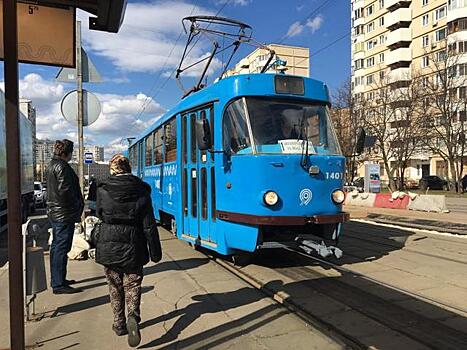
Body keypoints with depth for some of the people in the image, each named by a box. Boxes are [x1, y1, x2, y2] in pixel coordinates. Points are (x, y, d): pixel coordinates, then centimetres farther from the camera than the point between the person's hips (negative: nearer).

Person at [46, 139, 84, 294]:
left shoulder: (51, 165, 14)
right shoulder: (62, 166, -17)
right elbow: (65, 190, -23)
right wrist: (78, 205, -9)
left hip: (54, 212, 10)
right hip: (64, 213, -10)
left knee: (56, 247, 17)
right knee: (61, 248, -4)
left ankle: (57, 280, 28)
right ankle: (59, 284, 2)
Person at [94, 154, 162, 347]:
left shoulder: (103, 190, -7)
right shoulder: (141, 190, -9)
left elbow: (100, 214, 11)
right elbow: (149, 225, -9)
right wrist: (155, 252, -3)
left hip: (108, 247, 1)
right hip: (133, 248, -1)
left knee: (115, 287, 18)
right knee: (132, 285, 12)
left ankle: (119, 324, 27)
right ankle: (133, 317, -10)